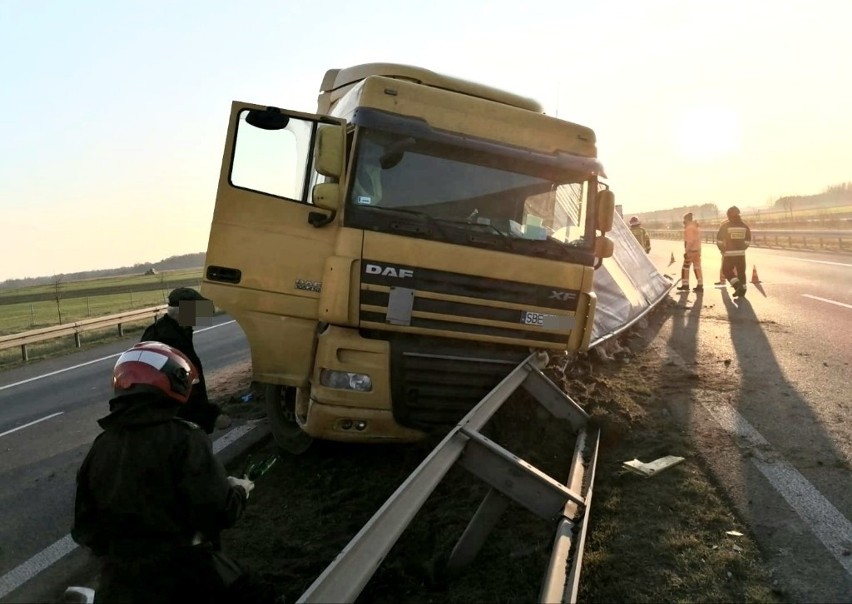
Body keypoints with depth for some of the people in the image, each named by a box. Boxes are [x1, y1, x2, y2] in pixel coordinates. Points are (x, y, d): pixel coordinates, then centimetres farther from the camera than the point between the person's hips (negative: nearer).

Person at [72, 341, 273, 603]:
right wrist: (239, 490, 0)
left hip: (120, 582, 6)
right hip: (187, 576, -6)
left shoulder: (101, 447, 2)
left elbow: (84, 526, 9)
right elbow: (217, 511, -20)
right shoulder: (183, 438, -15)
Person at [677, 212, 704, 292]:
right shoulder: (696, 227, 16)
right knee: (697, 268, 8)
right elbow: (697, 239, 18)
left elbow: (690, 241, -22)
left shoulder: (689, 228, -15)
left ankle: (685, 285, 3)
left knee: (685, 267, 0)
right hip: (697, 250, 9)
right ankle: (700, 285, 6)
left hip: (691, 250, -9)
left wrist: (687, 251, -22)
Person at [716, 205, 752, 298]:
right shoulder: (744, 225, 4)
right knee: (741, 271, 13)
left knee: (727, 270, 8)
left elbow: (719, 239, -7)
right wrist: (742, 248, 17)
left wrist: (723, 250, 6)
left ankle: (738, 286, -9)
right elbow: (748, 240, 5)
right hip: (741, 253, 4)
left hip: (729, 253, -4)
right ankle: (742, 290, 16)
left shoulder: (725, 225, -8)